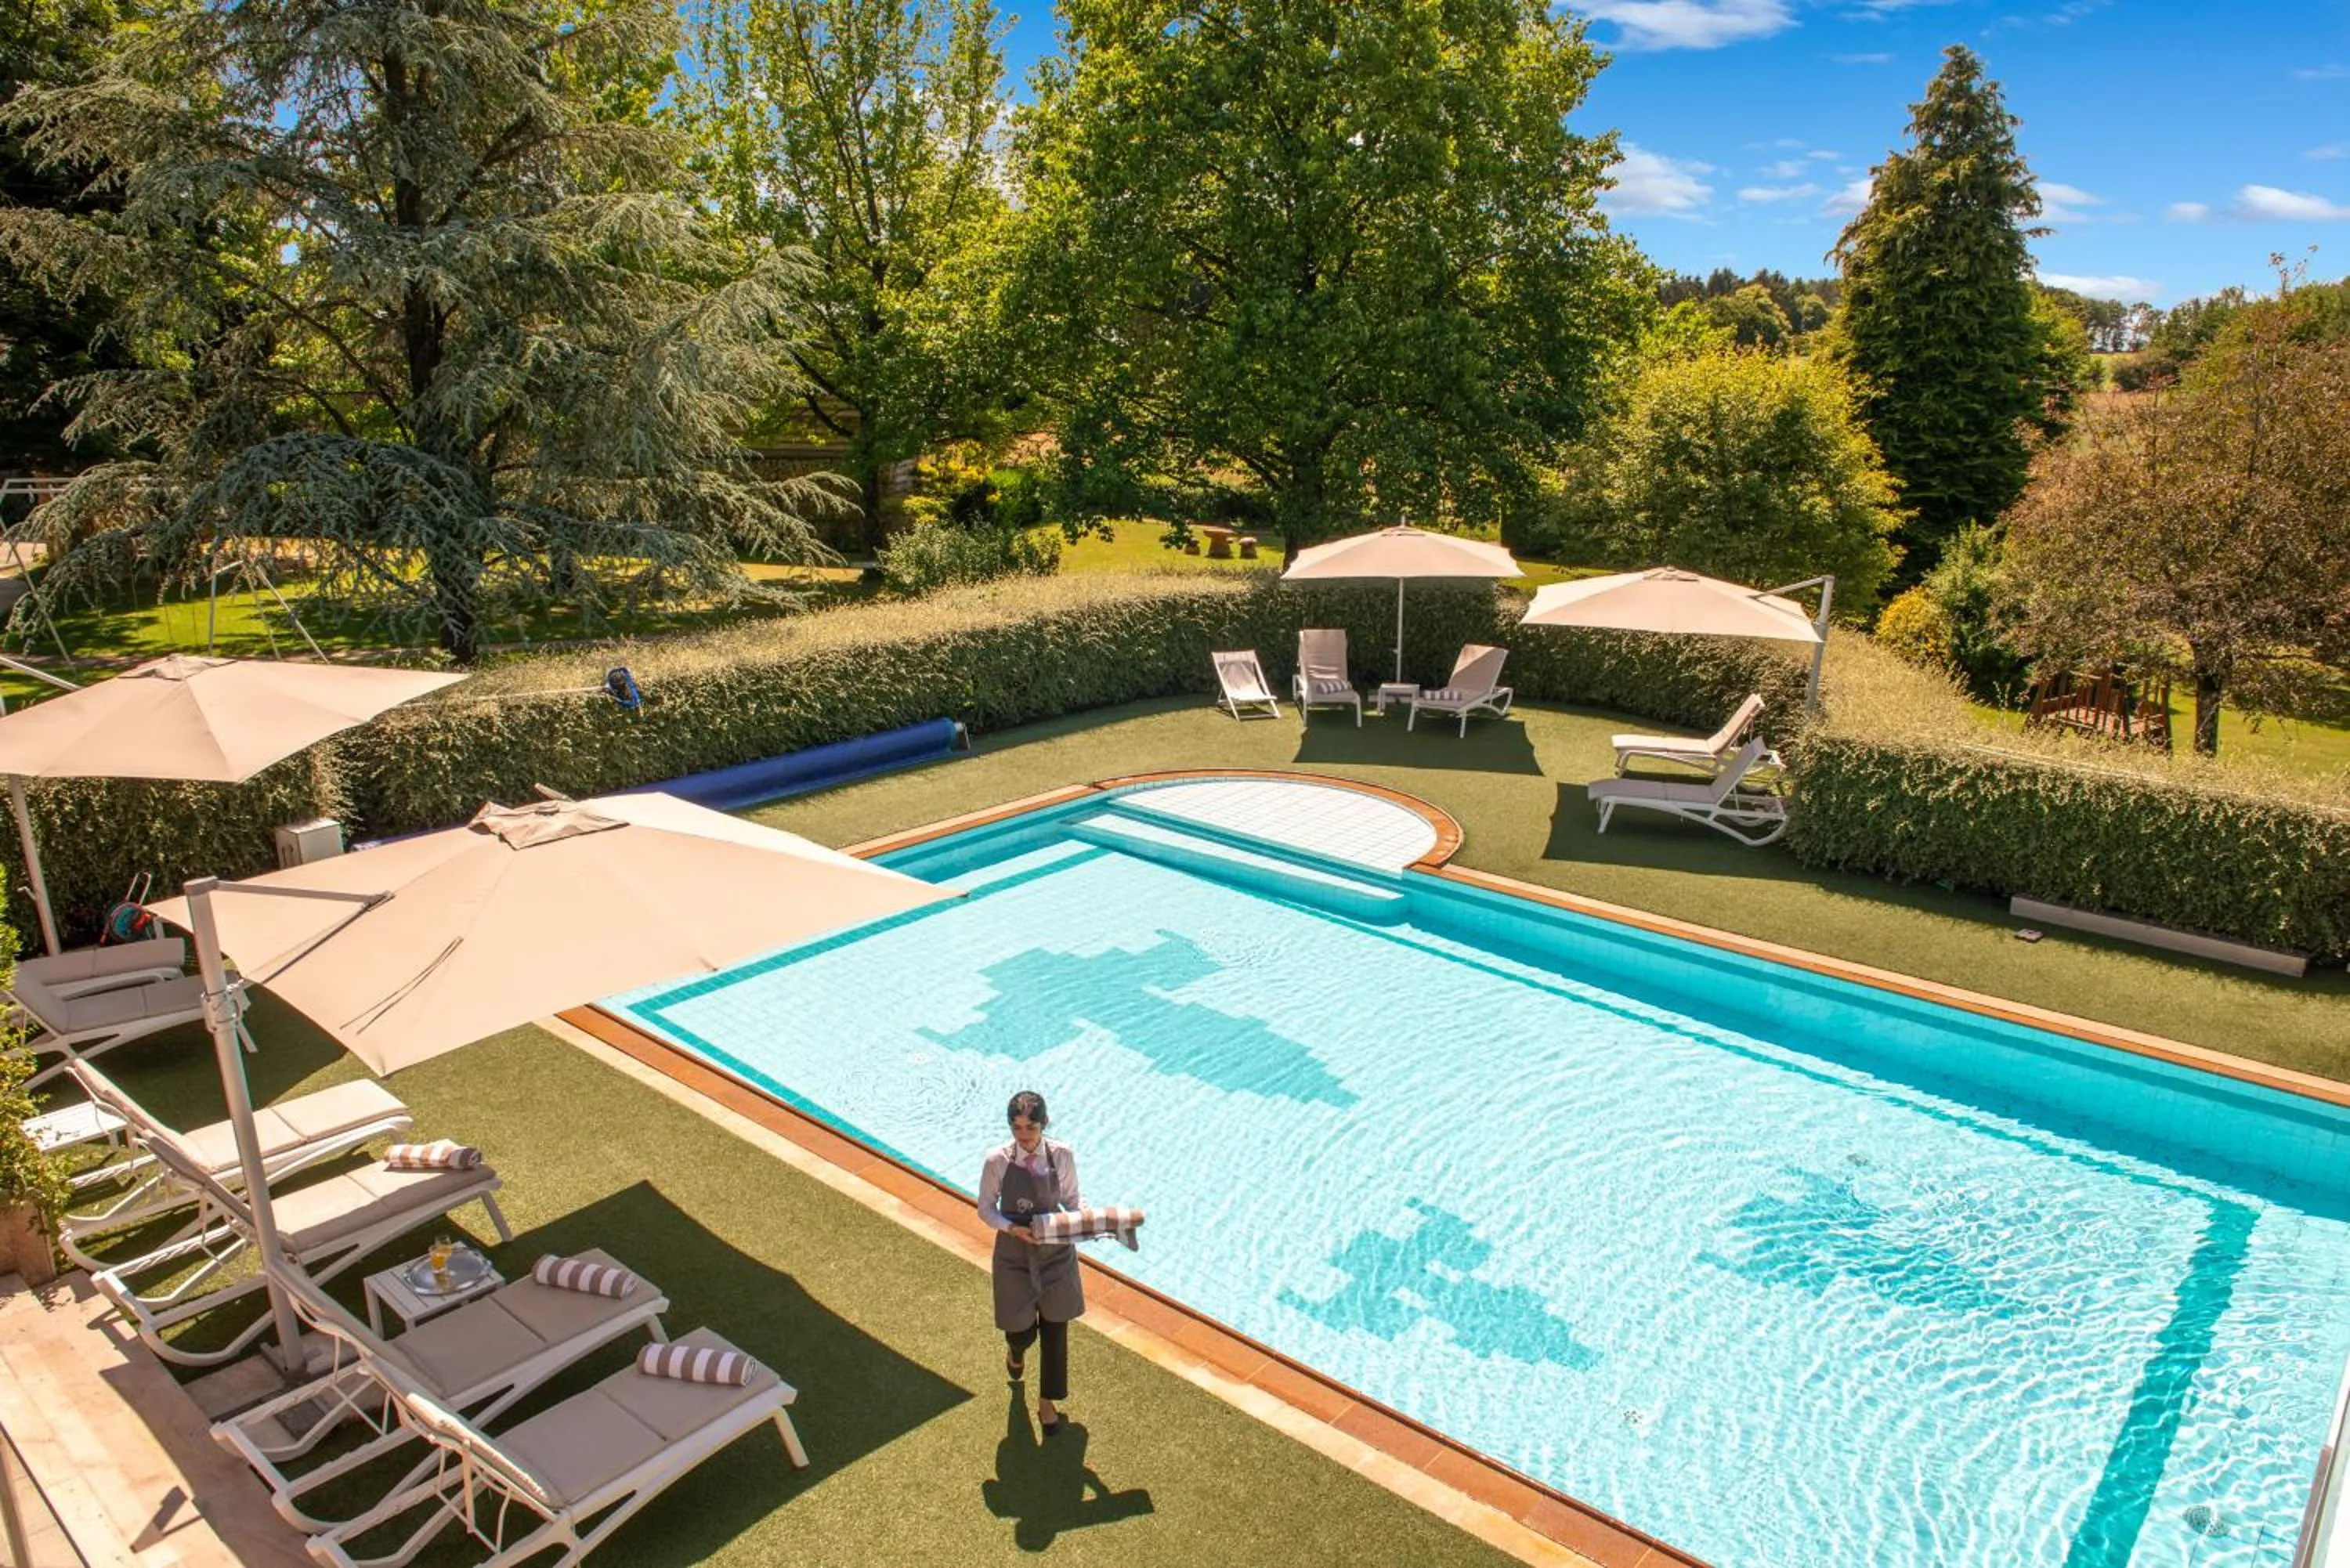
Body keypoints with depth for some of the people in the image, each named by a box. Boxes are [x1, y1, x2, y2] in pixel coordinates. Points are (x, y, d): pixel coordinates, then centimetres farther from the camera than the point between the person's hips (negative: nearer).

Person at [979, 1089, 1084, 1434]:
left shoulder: (1063, 1155, -13)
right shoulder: (997, 1162, -16)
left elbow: (1071, 1200, 0)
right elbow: (986, 1210, -5)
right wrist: (1013, 1228, -22)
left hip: (1056, 1254, 1)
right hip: (1015, 1257, -1)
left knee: (1055, 1330, 11)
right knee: (1022, 1331, 11)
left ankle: (1048, 1400, 35)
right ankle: (1015, 1350, 52)